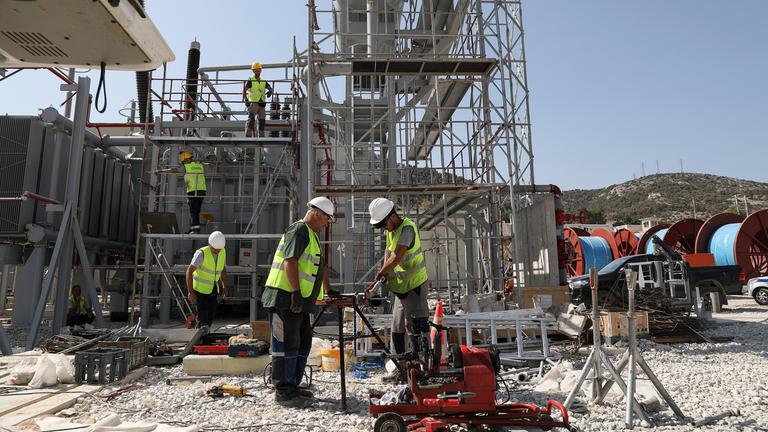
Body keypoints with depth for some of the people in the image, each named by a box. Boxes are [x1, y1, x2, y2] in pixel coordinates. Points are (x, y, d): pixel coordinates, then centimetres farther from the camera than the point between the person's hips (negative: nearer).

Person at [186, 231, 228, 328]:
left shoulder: (222, 251, -6)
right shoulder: (201, 253, -24)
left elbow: (223, 269, 9)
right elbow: (189, 271, -23)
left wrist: (224, 286, 2)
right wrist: (190, 292, -27)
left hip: (213, 288, 6)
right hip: (200, 288, -6)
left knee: (211, 315, 9)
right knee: (202, 316, -10)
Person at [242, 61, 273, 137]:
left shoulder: (263, 82, 17)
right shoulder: (250, 80, 2)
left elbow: (270, 89, 13)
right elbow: (244, 89, -10)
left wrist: (270, 92, -12)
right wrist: (245, 99, -27)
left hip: (262, 103, 5)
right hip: (253, 103, -5)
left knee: (262, 121, 5)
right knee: (251, 119, -18)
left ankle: (261, 136, 13)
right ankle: (248, 135, -22)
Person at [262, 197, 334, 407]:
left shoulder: (312, 235, 23)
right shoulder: (299, 230, -10)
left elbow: (321, 267, 31)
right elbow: (290, 261, -21)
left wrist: (329, 291, 32)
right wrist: (296, 291, -25)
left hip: (300, 302, 10)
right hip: (285, 299, -10)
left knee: (303, 344, 14)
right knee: (287, 345, -4)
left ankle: (293, 386, 24)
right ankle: (282, 391, 6)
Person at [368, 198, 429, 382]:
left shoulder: (407, 228, -20)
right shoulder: (391, 230, 8)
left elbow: (396, 258, -26)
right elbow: (388, 251, 15)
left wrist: (381, 272, -14)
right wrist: (385, 270, -4)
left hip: (414, 286, -9)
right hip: (401, 288, 9)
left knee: (415, 329, -5)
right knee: (397, 329, 12)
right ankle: (400, 368, 22)